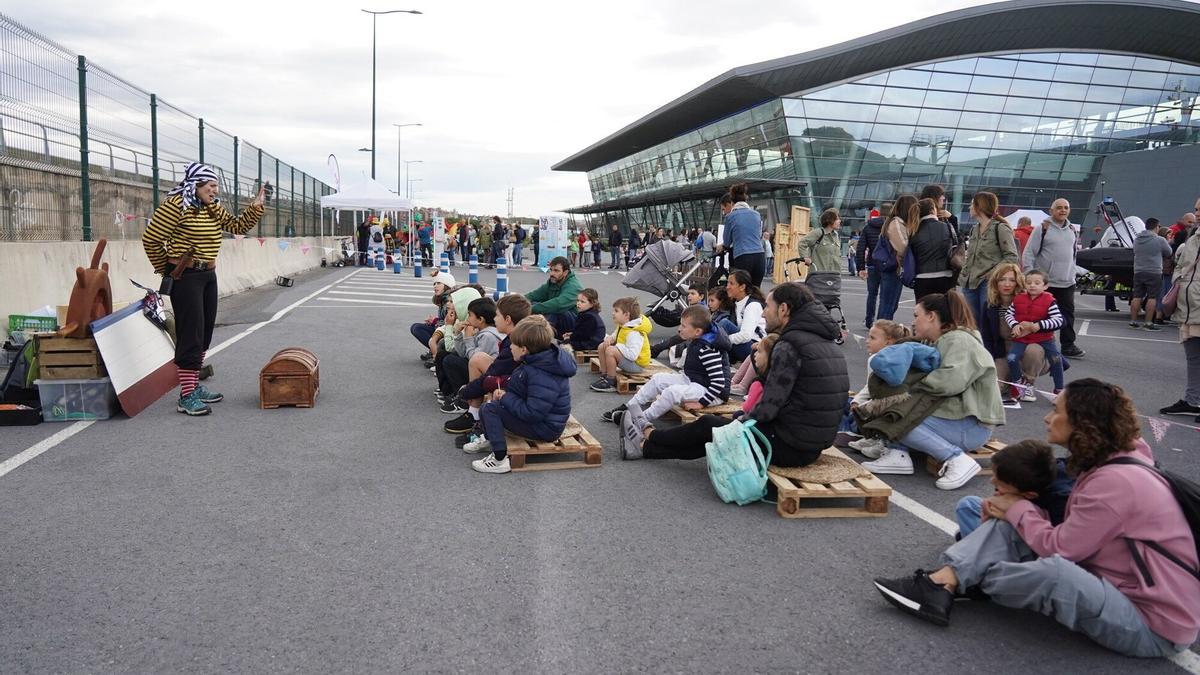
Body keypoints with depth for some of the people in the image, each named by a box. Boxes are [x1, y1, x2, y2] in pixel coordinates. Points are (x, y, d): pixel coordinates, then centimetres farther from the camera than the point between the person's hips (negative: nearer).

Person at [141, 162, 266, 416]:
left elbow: (238, 226, 14)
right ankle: (186, 397, -4)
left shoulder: (213, 208, 10)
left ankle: (194, 386, 25)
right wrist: (166, 270, 1)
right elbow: (151, 240, -11)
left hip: (208, 275, 8)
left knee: (205, 333, 13)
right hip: (185, 277, -8)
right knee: (191, 335, -8)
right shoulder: (176, 205, -13)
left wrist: (256, 207, -1)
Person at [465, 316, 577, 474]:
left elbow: (532, 413, -33)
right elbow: (521, 386, 17)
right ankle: (490, 439, 34)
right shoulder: (542, 359, 0)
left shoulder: (541, 377, -32)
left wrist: (506, 398, -20)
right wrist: (504, 392, -1)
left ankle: (500, 460, -14)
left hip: (545, 428, -10)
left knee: (489, 409, -15)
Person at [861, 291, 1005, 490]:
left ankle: (957, 459, -20)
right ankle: (899, 454, -9)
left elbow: (950, 381, -28)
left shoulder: (959, 340, -12)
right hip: (953, 412, 10)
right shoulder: (939, 342, 18)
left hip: (972, 425, -10)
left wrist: (911, 386, -15)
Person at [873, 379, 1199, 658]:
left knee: (1055, 571, -36)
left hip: (1154, 623, -9)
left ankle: (950, 586, -12)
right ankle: (940, 582, -21)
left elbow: (1059, 547, -19)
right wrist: (1016, 509, -7)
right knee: (1008, 525, -5)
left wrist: (1019, 508, -3)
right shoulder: (1107, 462, 7)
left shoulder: (1116, 481, -25)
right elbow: (1067, 534, 8)